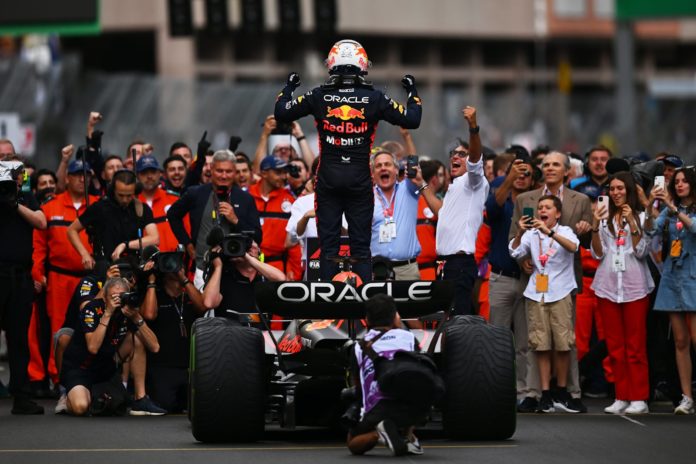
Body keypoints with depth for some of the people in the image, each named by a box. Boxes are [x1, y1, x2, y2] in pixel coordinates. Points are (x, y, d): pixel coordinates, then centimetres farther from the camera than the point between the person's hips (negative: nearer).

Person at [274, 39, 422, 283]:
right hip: (360, 179, 0)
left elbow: (281, 112, 3)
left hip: (328, 178, 0)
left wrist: (288, 87, 21)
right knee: (361, 246, 5)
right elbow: (412, 120, 1)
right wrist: (413, 92, 18)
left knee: (328, 244, 6)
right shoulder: (374, 98, -5)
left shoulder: (319, 96, -4)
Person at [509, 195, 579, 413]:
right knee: (541, 345, 0)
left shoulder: (564, 231, 0)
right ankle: (545, 395, 1)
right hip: (536, 293, 2)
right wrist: (520, 233, -20)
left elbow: (572, 247, -21)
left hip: (560, 293, -2)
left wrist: (549, 232, -33)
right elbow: (515, 252, -4)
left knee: (563, 344, -2)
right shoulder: (531, 234, 9)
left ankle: (562, 393, 10)